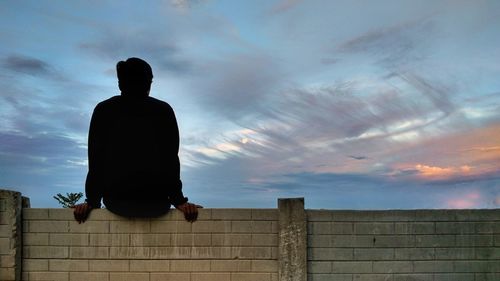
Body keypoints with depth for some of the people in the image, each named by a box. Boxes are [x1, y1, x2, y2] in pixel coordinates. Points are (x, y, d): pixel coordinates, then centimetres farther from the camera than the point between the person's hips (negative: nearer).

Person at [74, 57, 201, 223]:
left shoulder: (103, 110, 5)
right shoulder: (164, 110, 3)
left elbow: (96, 162, 4)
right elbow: (171, 161, 0)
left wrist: (92, 202, 9)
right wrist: (179, 201, 4)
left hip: (116, 202, 1)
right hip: (156, 204, -1)